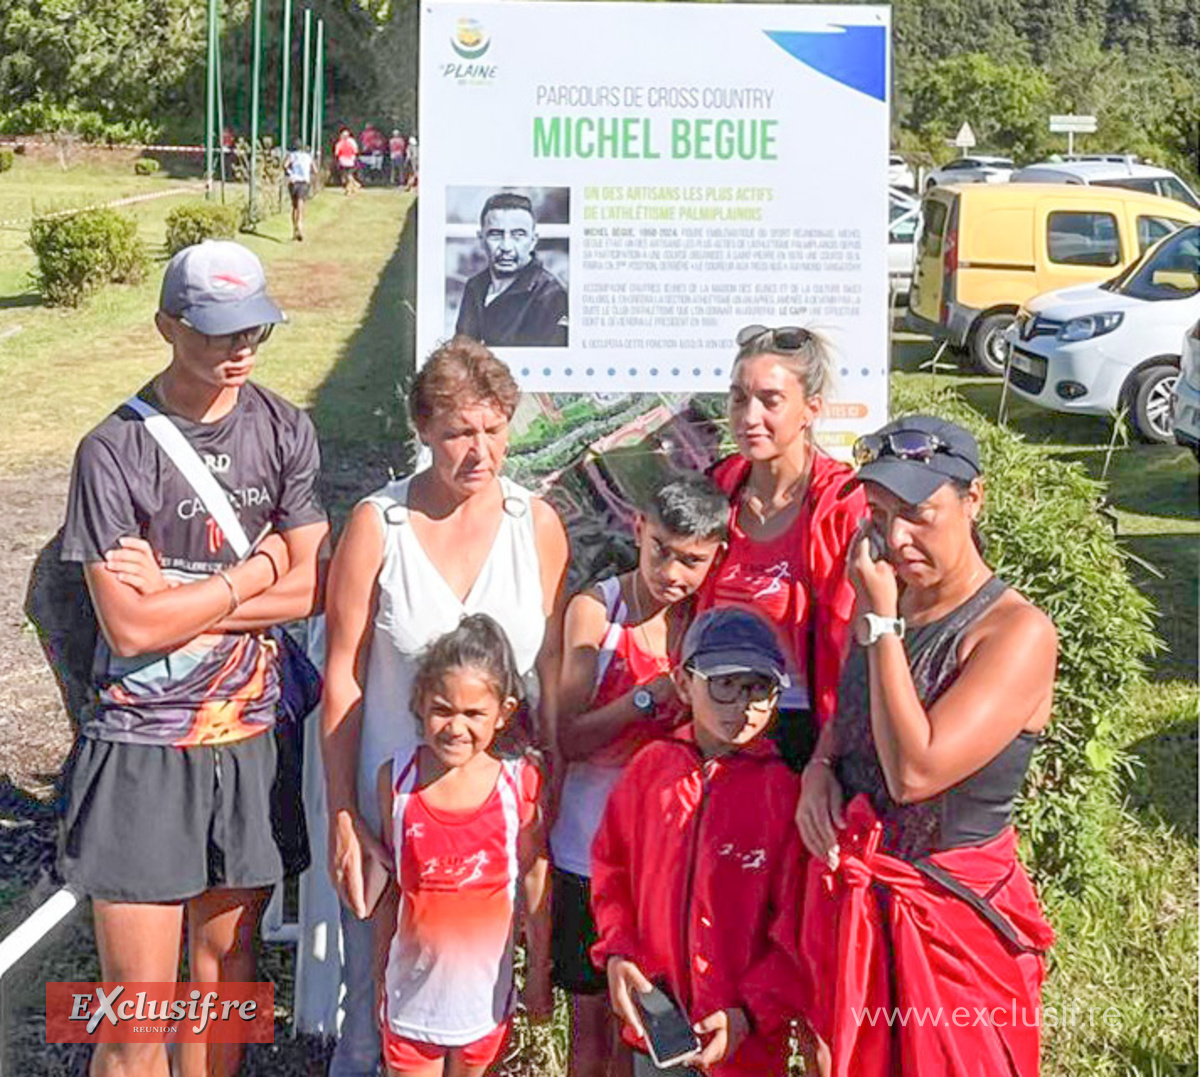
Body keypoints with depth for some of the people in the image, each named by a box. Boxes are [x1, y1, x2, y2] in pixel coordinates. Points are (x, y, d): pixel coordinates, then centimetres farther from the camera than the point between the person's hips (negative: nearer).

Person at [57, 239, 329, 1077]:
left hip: (249, 740, 4)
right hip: (142, 748, -4)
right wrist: (252, 572, -8)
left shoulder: (284, 431, 2)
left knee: (226, 964, 17)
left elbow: (309, 590, -3)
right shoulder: (117, 450, -11)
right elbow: (130, 627, -15)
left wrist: (175, 598, -12)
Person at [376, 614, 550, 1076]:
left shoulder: (520, 782, -13)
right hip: (413, 989, 0)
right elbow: (387, 886, 0)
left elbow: (535, 884, -3)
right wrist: (377, 979, 6)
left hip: (484, 993, 0)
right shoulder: (397, 779, -9)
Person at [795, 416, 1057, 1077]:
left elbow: (914, 772, -29)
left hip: (953, 911, -6)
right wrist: (820, 767, -3)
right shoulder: (883, 604, 1)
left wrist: (881, 622, -24)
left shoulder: (1019, 633, -20)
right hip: (847, 896, 6)